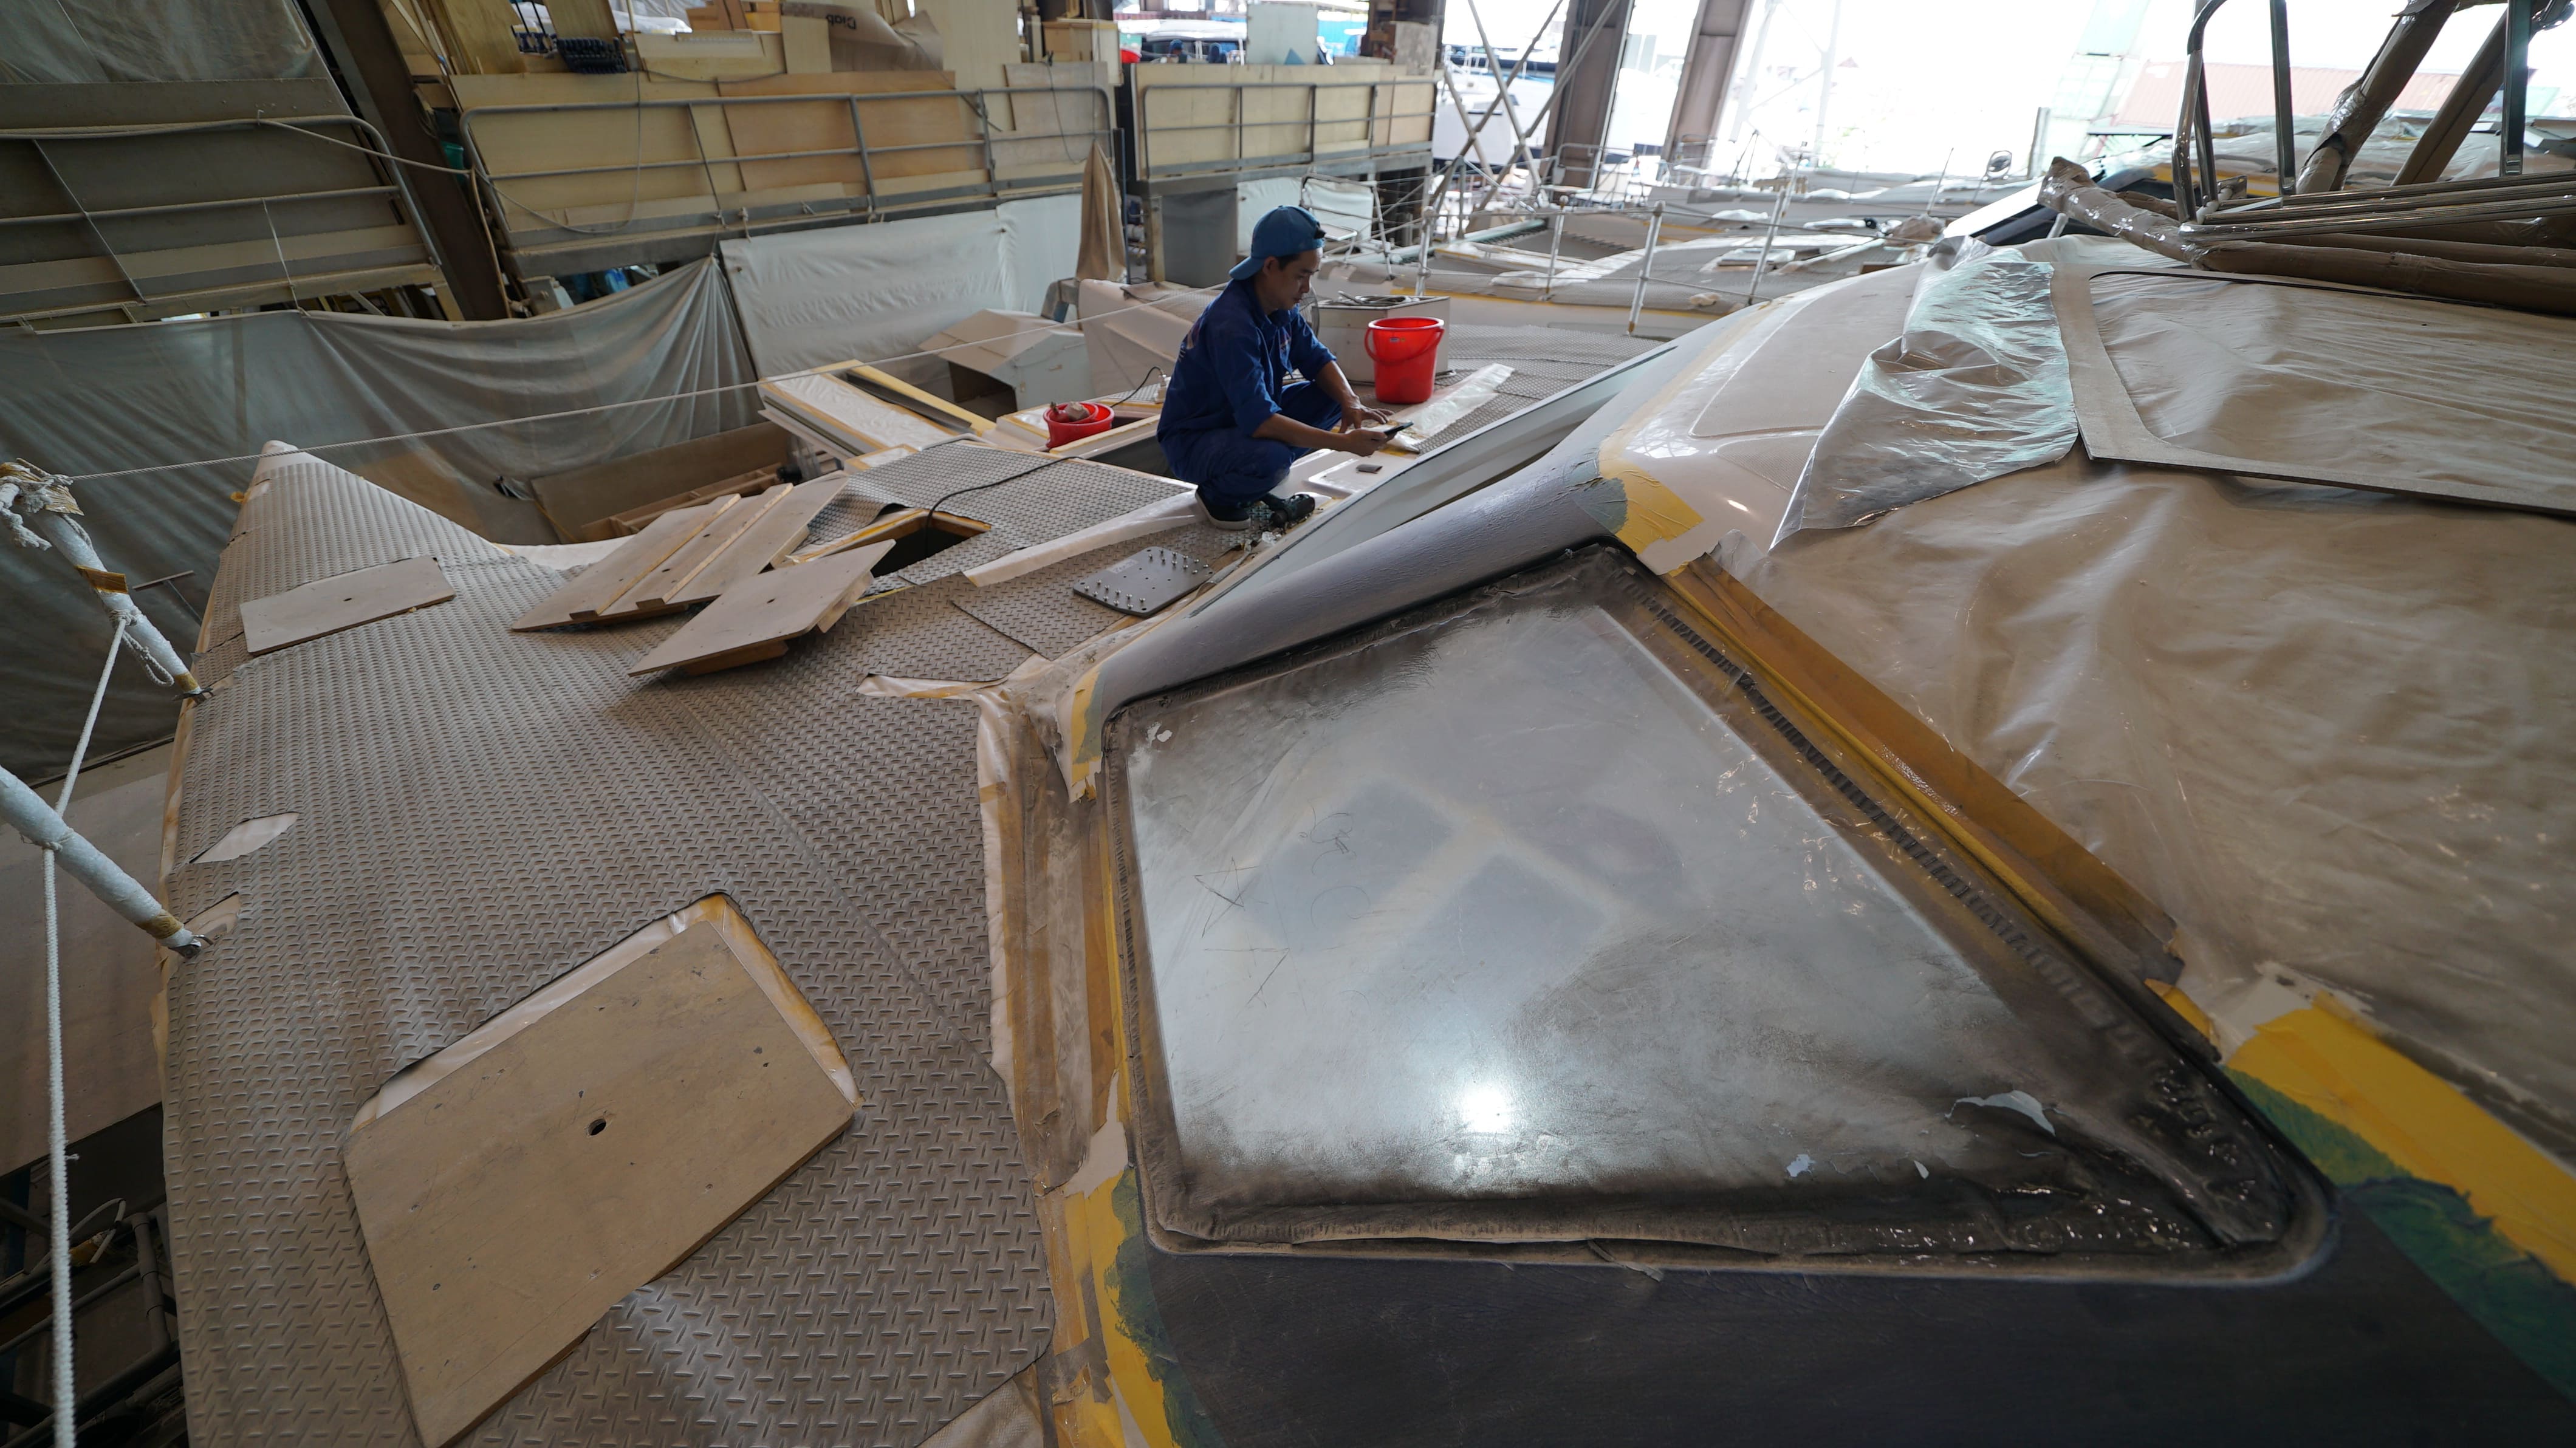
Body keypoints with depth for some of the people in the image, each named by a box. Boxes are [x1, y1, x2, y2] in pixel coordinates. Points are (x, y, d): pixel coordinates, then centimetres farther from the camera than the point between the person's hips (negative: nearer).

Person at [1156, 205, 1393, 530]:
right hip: (1193, 441, -9)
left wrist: (1351, 403, -15)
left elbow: (1316, 358, 7)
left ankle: (1255, 477, 5)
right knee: (1270, 458, -38)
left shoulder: (1281, 307, -2)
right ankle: (1218, 494, -4)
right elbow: (1258, 420, -37)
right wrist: (1342, 442, -38)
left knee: (1332, 395, -1)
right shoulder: (1231, 326, -29)